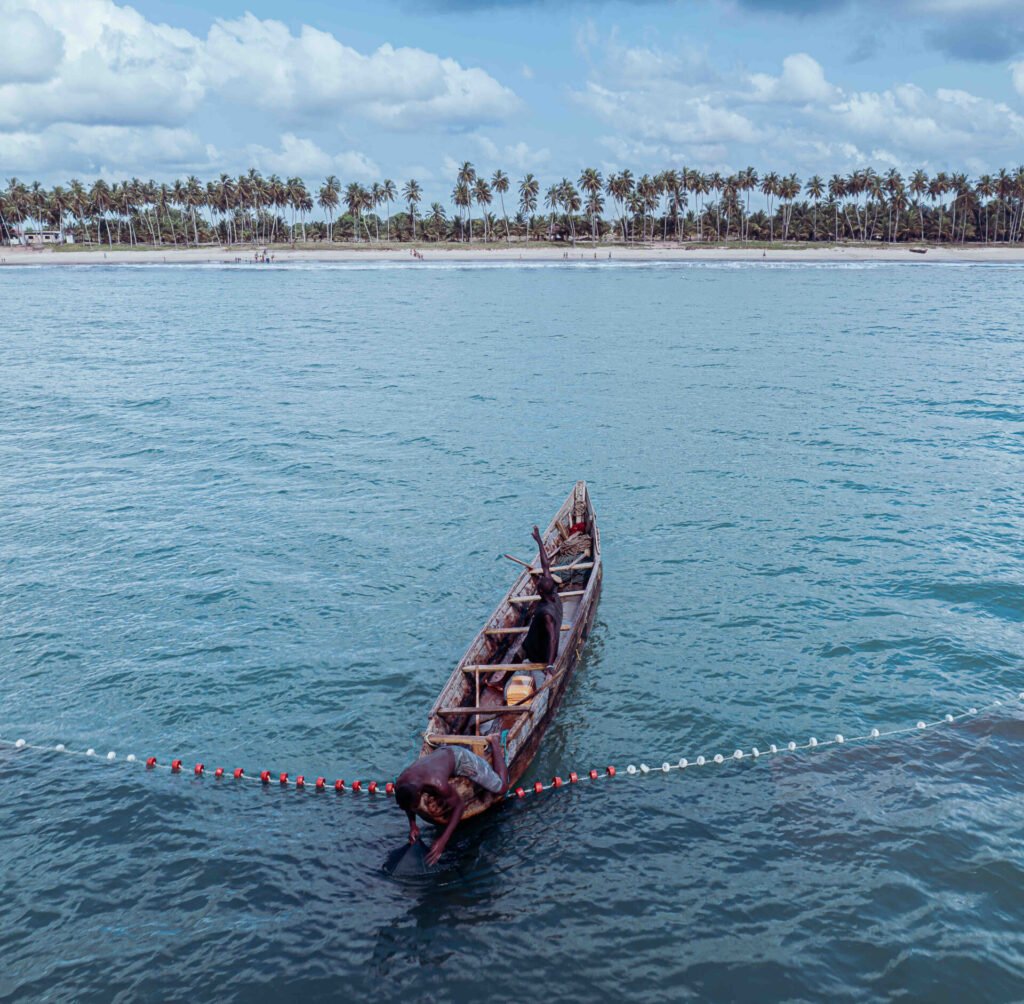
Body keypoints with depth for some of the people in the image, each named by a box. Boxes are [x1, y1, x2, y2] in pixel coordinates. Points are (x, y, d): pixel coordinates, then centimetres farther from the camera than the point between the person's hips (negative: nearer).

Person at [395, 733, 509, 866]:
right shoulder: (400, 784, -30)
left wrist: (443, 840, -36)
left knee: (501, 788, 6)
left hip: (460, 757, -6)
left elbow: (460, 806, -31)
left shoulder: (438, 784, -47)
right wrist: (412, 825, -17)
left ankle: (494, 742, 23)